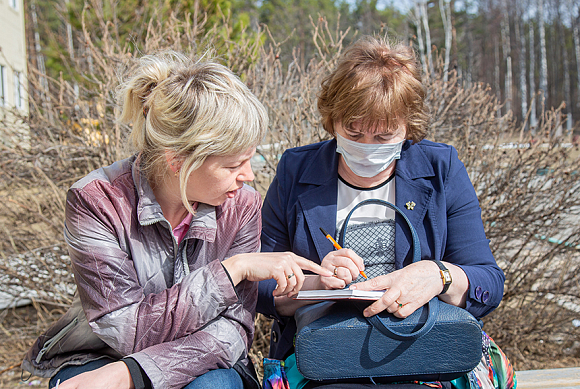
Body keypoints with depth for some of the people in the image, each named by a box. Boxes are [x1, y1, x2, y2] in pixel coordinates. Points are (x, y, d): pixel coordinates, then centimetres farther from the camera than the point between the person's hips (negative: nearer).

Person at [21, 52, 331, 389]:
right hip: (98, 359, -1)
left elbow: (233, 329, -17)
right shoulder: (95, 201, -19)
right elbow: (128, 331, -23)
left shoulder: (243, 206, -11)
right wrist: (233, 269, -27)